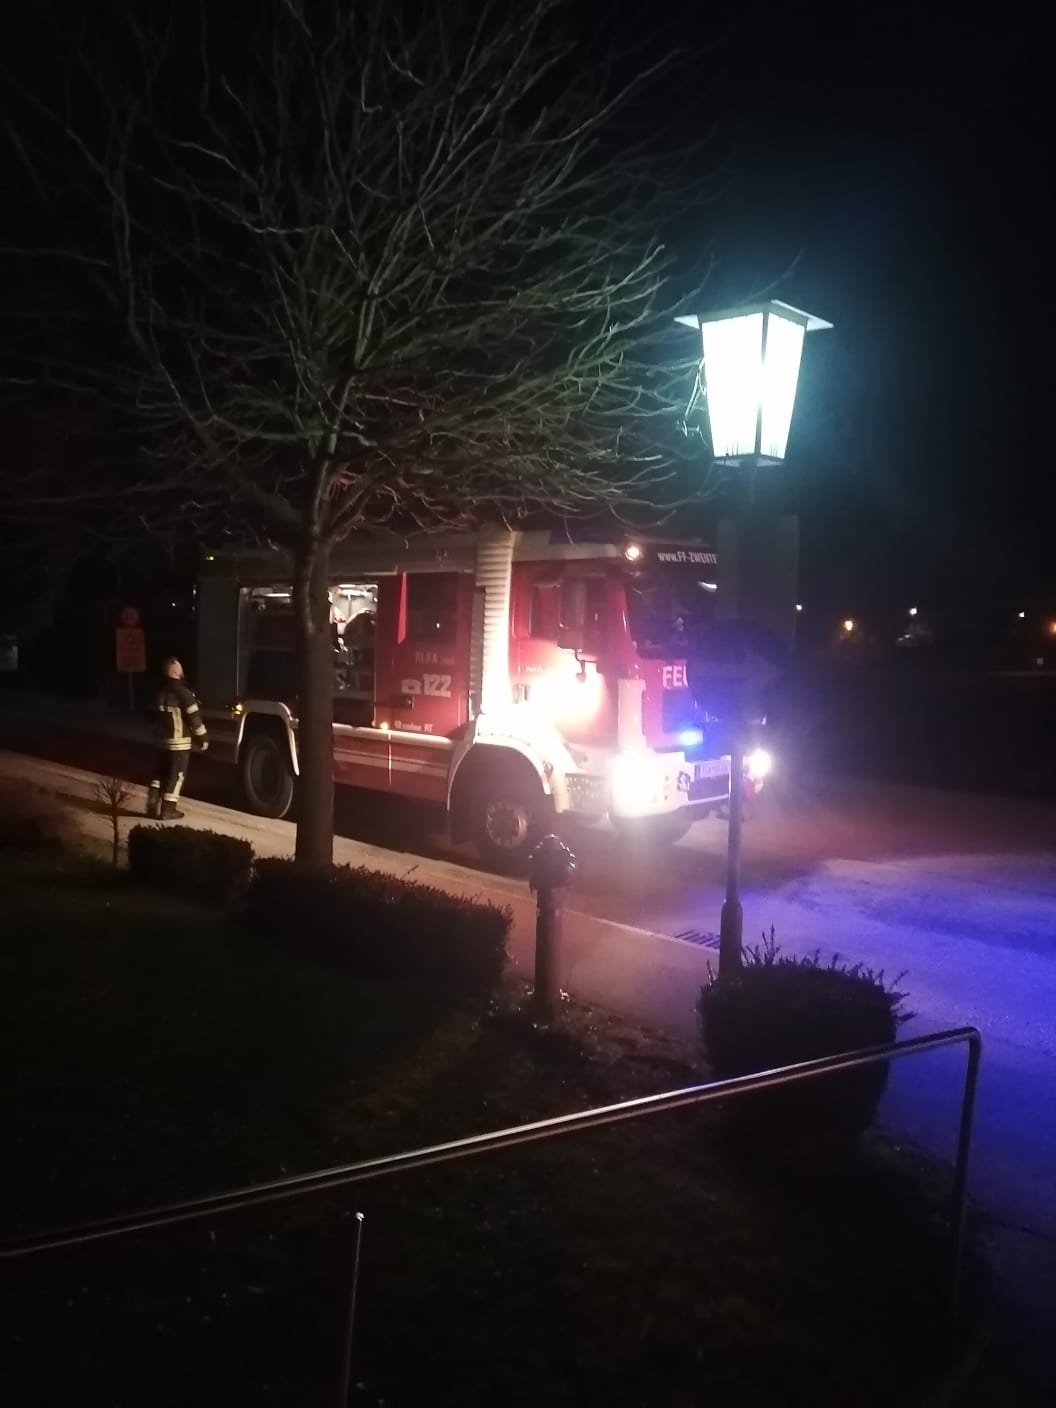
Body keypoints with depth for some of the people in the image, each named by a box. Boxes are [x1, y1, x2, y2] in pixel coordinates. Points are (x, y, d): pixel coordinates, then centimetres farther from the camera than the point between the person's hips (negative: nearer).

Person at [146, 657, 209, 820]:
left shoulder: (160, 691, 9)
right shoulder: (181, 691, -16)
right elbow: (194, 716, -17)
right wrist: (203, 737, -9)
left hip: (162, 739, 8)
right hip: (178, 741, -8)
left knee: (161, 772, 18)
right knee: (176, 775, 0)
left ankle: (153, 806, 15)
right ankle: (168, 810, 1)